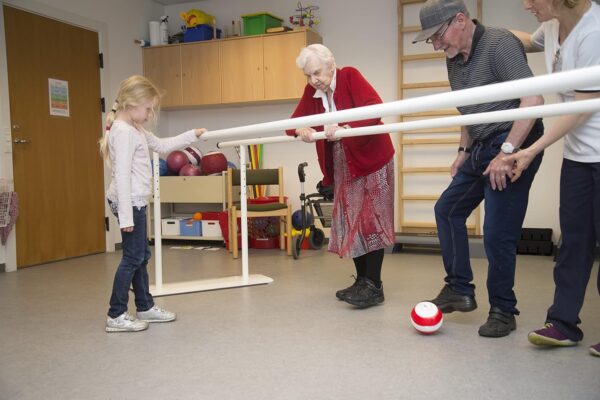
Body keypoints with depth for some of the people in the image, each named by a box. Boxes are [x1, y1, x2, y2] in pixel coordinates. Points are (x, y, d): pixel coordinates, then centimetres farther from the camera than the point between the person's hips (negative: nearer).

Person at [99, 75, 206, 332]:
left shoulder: (135, 130, 15)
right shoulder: (123, 131, -16)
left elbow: (162, 145, 26)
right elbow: (122, 175, -21)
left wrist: (193, 135, 23)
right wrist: (125, 215, -24)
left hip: (136, 202, 10)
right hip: (129, 202, -10)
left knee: (141, 255, 15)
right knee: (133, 257, -4)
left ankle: (145, 307, 27)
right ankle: (116, 316, 4)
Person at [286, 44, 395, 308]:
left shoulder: (350, 76, -13)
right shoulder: (311, 91, 3)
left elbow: (376, 108, -27)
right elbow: (294, 121, 0)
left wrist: (343, 129, -39)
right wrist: (301, 130, -24)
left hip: (372, 158, -6)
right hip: (342, 166, 6)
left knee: (370, 220, -8)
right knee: (349, 222, 6)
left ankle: (374, 286, -3)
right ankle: (362, 281, 17)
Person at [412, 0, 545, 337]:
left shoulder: (500, 43, -14)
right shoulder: (455, 60, 11)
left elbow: (533, 100, -22)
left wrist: (507, 152, -26)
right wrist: (464, 151, 16)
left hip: (513, 146, -9)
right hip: (482, 149, 9)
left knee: (497, 233, -7)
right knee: (448, 209, 12)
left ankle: (503, 311, 11)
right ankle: (460, 290, 21)